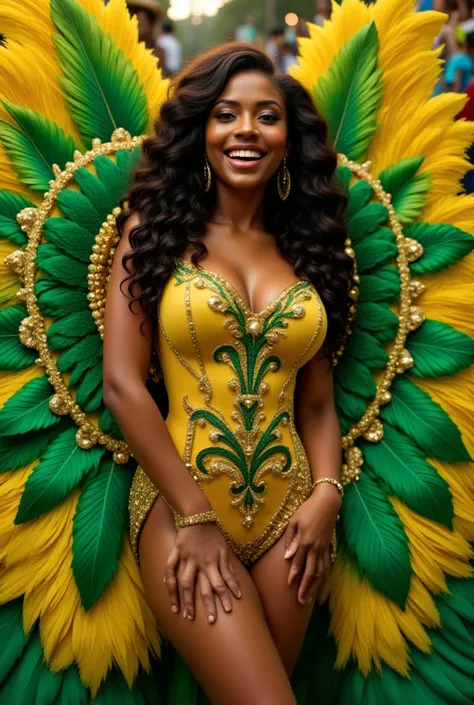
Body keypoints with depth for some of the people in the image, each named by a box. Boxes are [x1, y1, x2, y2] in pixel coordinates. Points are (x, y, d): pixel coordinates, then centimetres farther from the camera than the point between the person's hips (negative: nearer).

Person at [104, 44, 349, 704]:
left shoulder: (307, 249, 10)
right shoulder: (155, 226, 1)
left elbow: (317, 401, 10)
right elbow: (122, 382, -7)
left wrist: (326, 495, -8)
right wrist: (194, 517, -11)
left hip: (289, 509, 4)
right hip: (181, 501, -3)